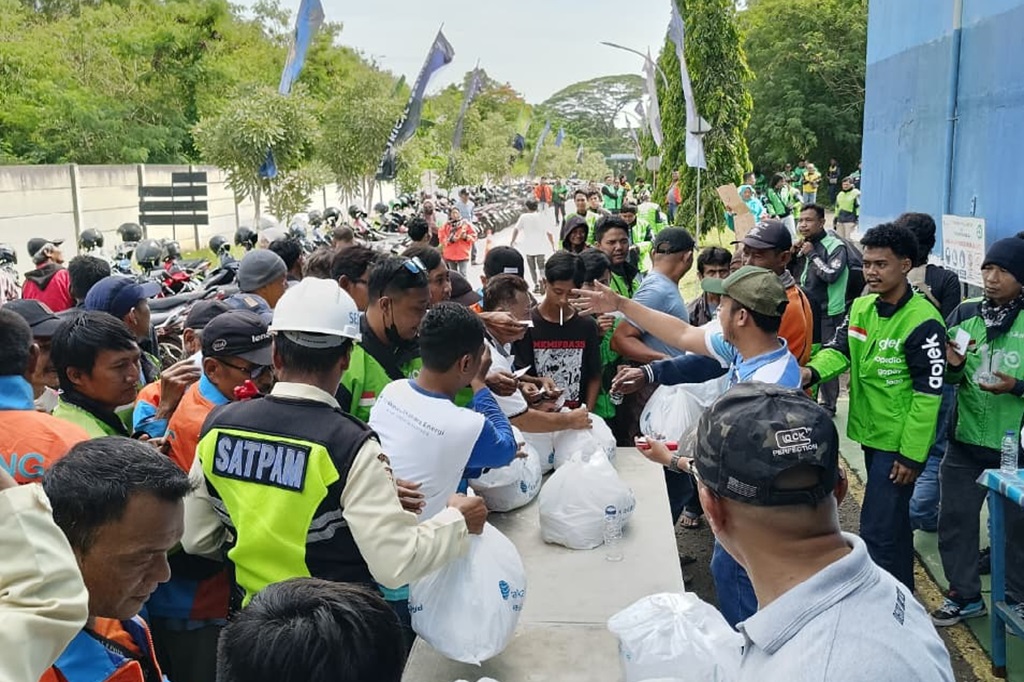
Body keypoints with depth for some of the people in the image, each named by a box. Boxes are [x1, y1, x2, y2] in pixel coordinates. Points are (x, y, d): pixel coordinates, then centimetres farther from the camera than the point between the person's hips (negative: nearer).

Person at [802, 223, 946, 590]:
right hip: (871, 433, 8)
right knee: (892, 520, 22)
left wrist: (911, 453, -19)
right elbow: (840, 348, 0)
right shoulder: (861, 307, 4)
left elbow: (928, 392, -20)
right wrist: (812, 371, -24)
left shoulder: (922, 321, -20)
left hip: (899, 441, -8)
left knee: (878, 529, -6)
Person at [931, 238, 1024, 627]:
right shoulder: (965, 312, 1)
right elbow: (944, 377, 8)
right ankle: (964, 595, 29)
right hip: (965, 440, 3)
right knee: (956, 518, 11)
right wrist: (952, 366, -12)